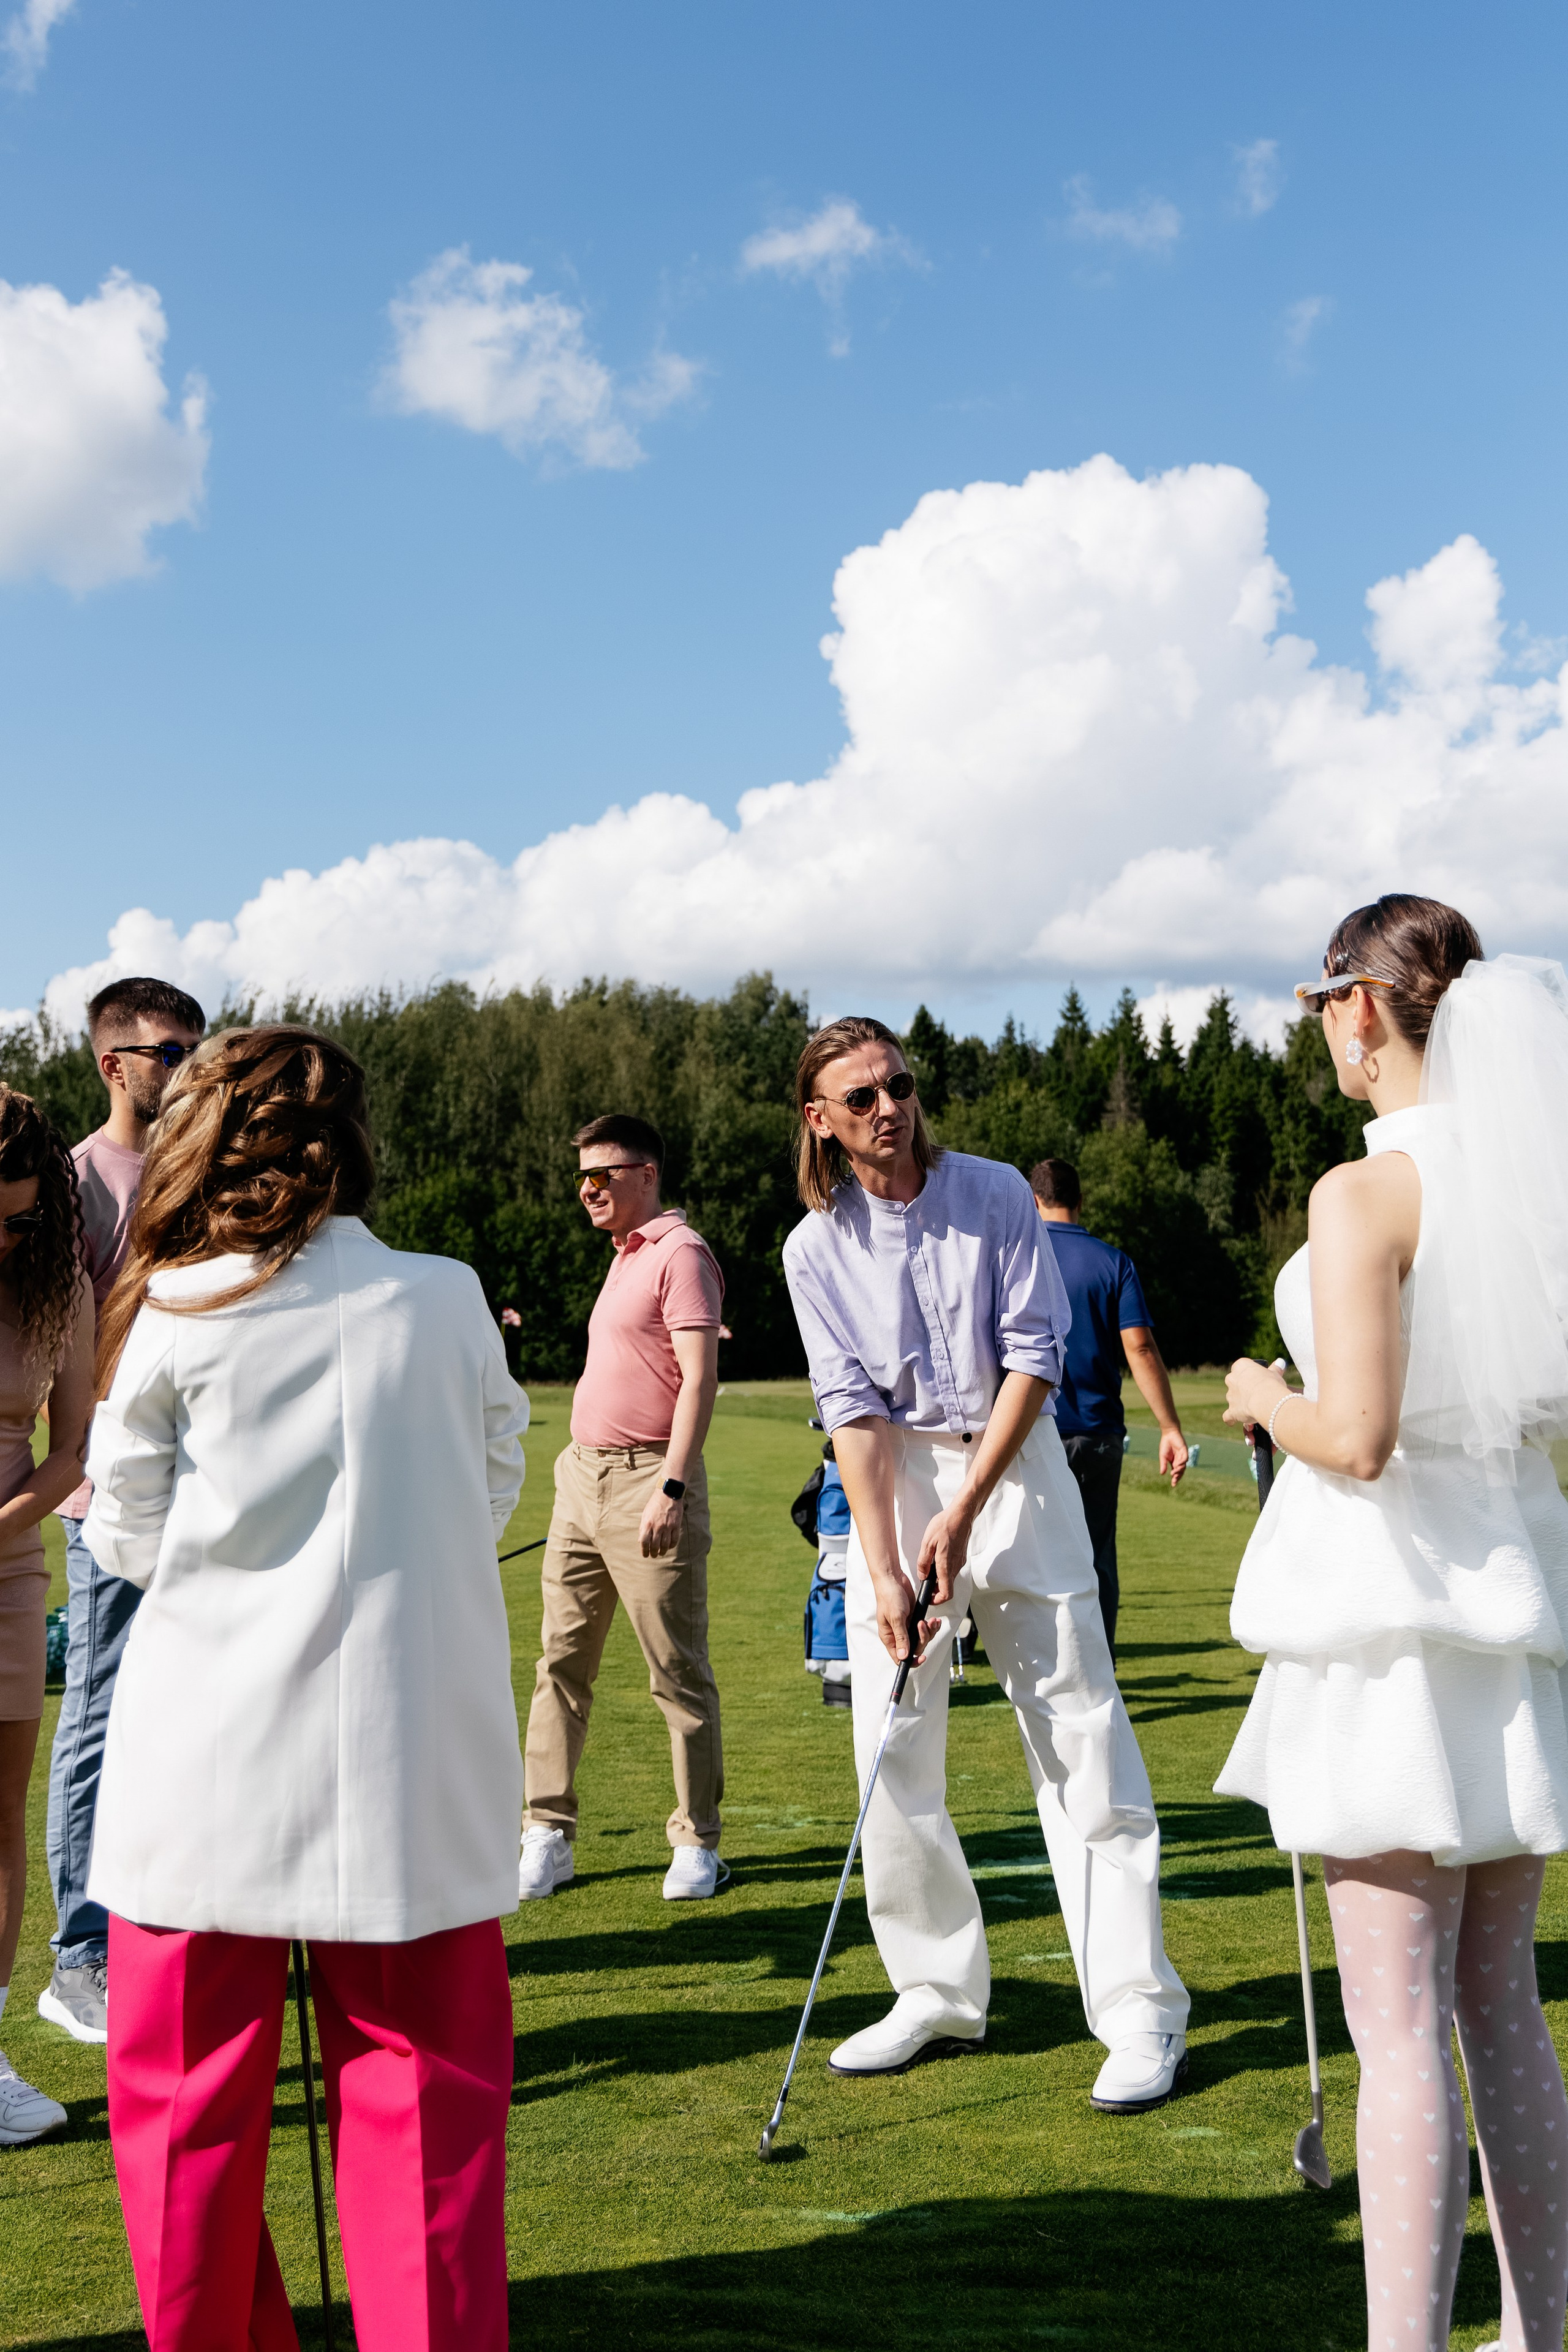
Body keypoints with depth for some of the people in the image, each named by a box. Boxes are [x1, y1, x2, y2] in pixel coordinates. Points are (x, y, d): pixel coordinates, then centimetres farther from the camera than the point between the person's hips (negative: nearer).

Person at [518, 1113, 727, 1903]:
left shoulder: (680, 1253, -9)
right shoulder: (624, 1256, 19)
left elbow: (699, 1378, -17)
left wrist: (671, 1487, -24)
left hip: (648, 1482, -9)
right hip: (582, 1476, 9)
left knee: (679, 1673, -1)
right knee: (561, 1661, 7)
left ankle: (697, 1844, 8)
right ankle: (548, 1836, 12)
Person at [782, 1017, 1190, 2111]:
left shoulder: (996, 1196, -5)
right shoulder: (818, 1248, -1)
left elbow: (1033, 1361, -7)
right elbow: (855, 1411, -6)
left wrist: (964, 1514, -14)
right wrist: (884, 1572, -15)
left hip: (1013, 1466, -2)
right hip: (891, 1484, 2)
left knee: (1082, 1740, -5)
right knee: (893, 1752, 2)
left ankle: (1142, 2010, 0)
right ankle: (941, 1994, 17)